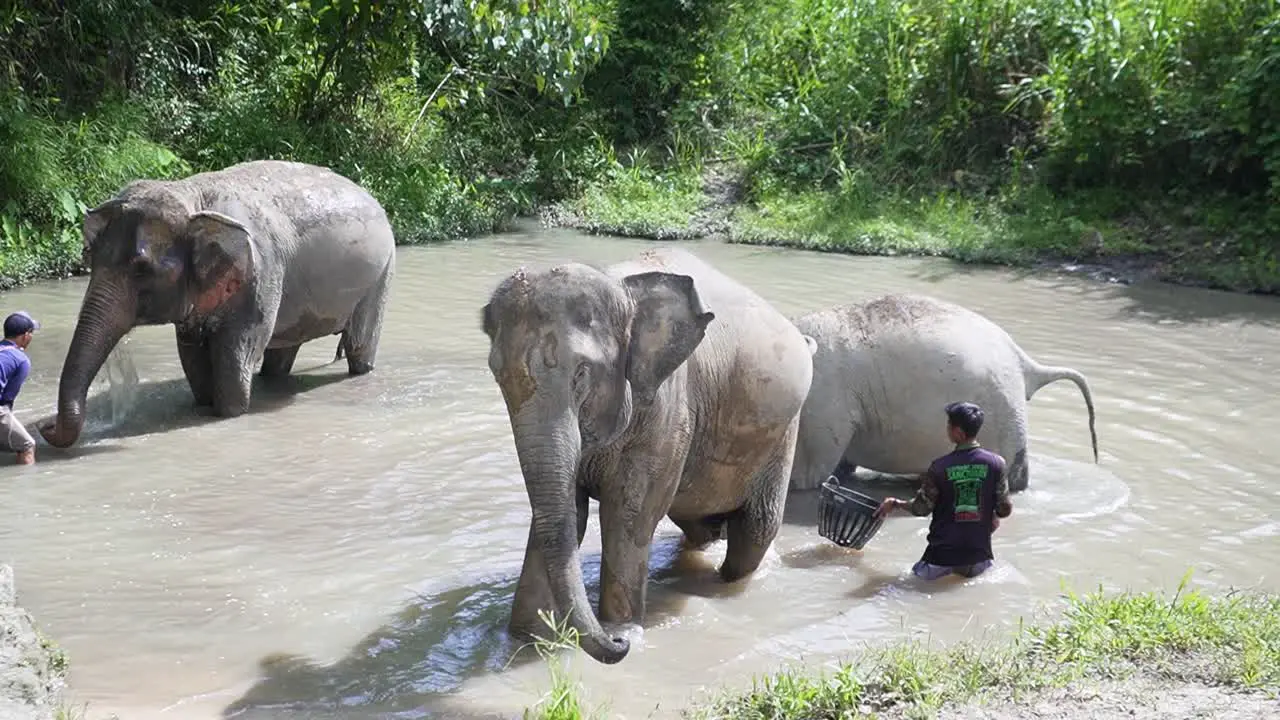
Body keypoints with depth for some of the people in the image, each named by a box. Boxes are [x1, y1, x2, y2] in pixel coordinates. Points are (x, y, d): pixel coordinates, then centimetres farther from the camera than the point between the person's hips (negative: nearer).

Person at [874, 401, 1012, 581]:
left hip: (944, 552, -1)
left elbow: (921, 508, -2)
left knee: (919, 575, 20)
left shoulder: (939, 467, -12)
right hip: (980, 552, 1)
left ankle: (948, 568, 1)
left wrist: (895, 503, 16)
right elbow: (1004, 510, -3)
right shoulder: (996, 463, -8)